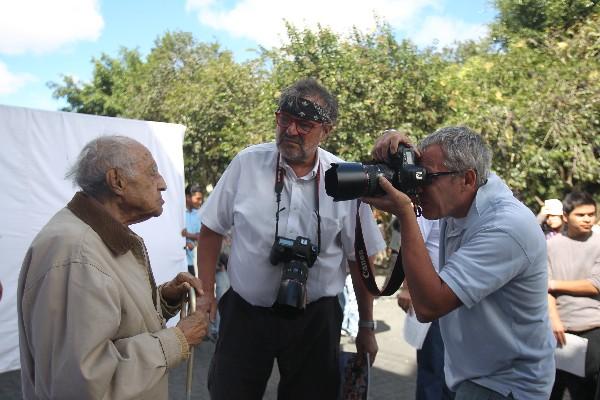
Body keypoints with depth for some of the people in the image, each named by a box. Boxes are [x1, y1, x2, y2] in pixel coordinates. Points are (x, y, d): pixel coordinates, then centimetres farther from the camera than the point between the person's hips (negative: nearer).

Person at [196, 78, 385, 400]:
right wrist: (206, 295, 1)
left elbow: (360, 258, 0)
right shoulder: (246, 163, -7)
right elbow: (212, 230, 3)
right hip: (244, 312, 1)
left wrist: (366, 327, 6)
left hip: (315, 320, 0)